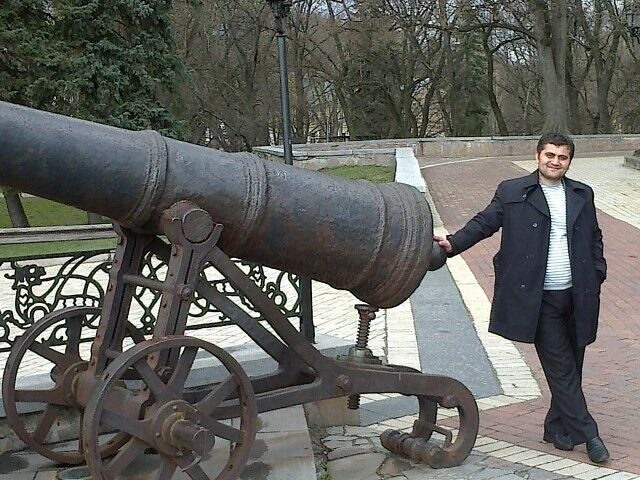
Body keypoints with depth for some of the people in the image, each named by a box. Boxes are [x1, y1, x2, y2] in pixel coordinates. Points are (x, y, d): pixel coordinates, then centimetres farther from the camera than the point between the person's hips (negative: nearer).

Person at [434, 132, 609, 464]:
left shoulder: (582, 195, 12)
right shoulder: (512, 192, 1)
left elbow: (594, 237, 18)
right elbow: (484, 222, -1)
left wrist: (597, 274, 8)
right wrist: (453, 243, -15)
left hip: (577, 297, 5)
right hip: (539, 299, -4)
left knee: (571, 366, 12)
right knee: (560, 367, -1)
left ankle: (558, 429, 28)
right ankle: (587, 433, 9)